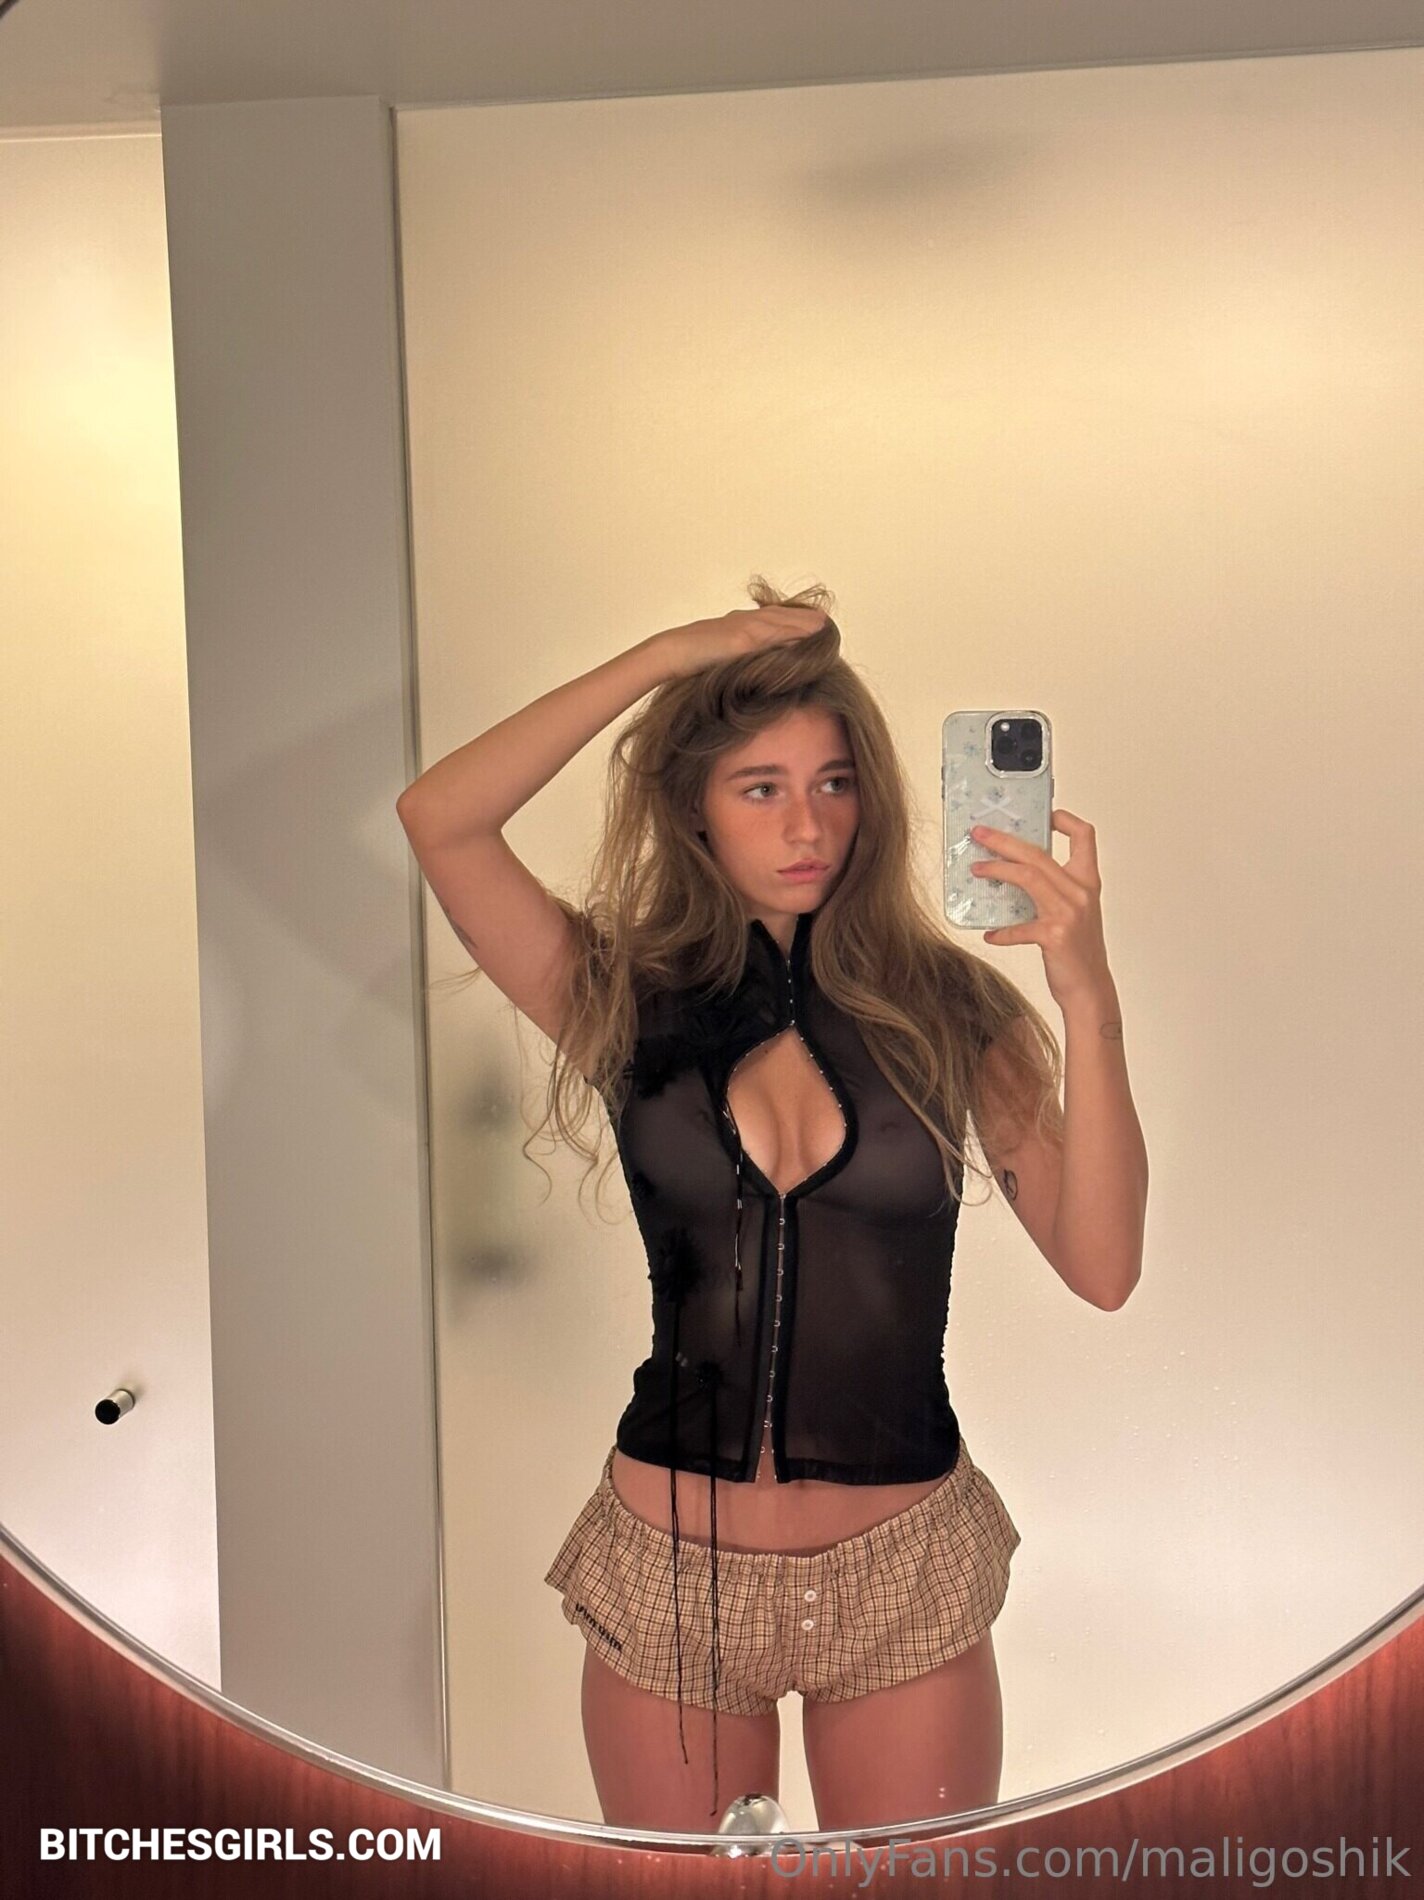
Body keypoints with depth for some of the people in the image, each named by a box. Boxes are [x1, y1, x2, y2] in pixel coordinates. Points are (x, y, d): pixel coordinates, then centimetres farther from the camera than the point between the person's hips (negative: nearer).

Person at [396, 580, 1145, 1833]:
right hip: (673, 1573, 0)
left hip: (905, 1579, 0)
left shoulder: (945, 1007, -5)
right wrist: (672, 652, -17)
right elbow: (437, 819, -18)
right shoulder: (626, 1000, -4)